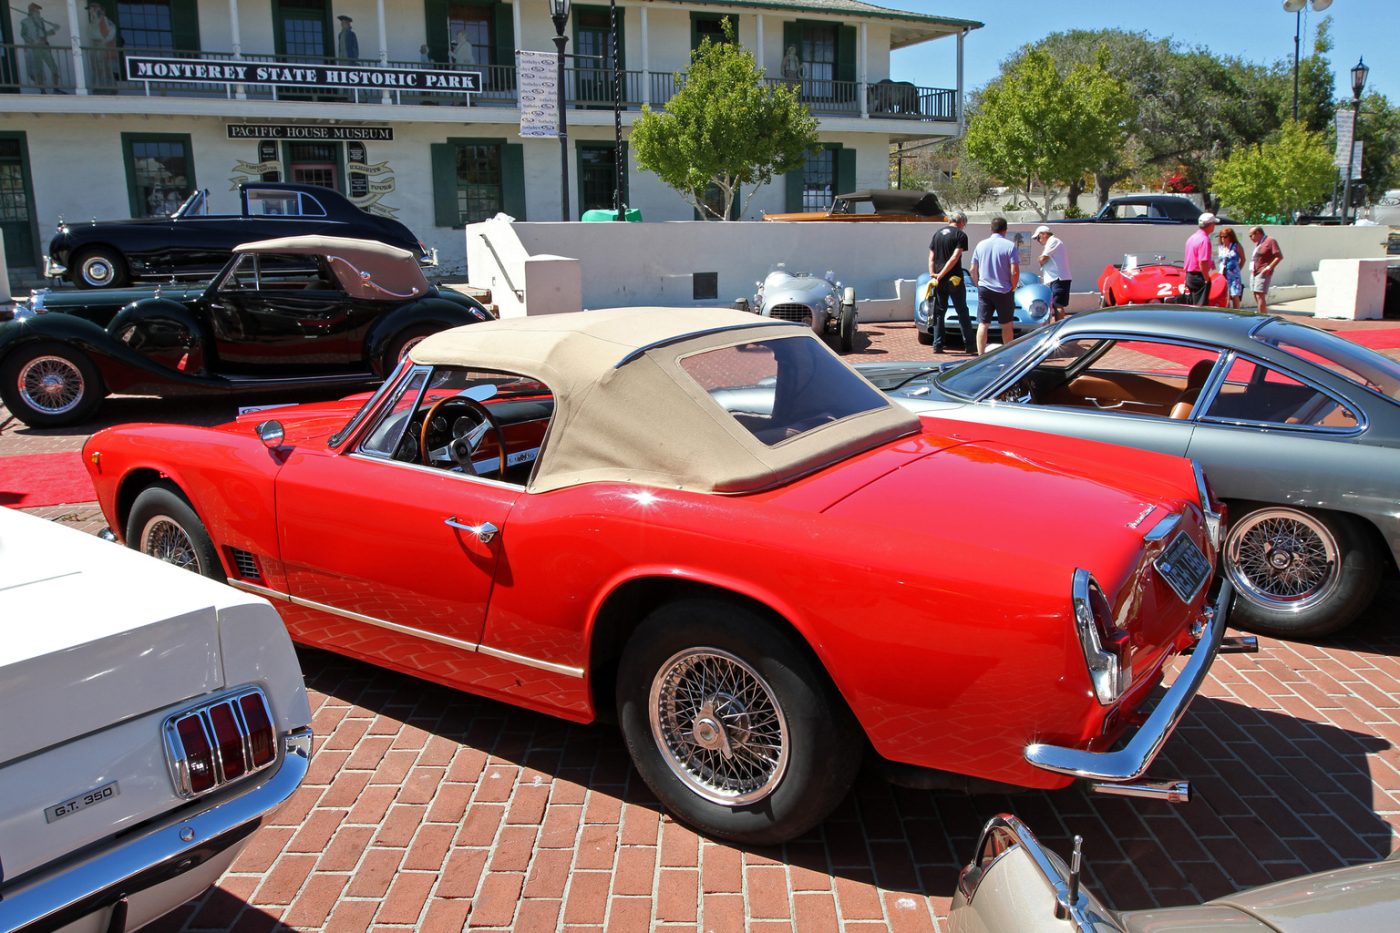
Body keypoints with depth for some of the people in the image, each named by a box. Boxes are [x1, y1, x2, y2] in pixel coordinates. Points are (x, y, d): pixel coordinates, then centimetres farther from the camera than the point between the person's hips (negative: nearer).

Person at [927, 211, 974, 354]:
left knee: (939, 312, 10)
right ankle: (969, 344, 7)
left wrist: (932, 275, -1)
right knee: (962, 312, 5)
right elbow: (954, 258, -15)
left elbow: (931, 258, 5)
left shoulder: (937, 234, 11)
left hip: (939, 281, 4)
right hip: (954, 279, -4)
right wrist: (940, 276, -14)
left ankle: (938, 345, 7)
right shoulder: (961, 235, -6)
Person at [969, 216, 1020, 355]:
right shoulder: (1010, 246, -9)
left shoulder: (981, 245, 3)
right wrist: (1013, 288, 0)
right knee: (1006, 325, 10)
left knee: (982, 324, 3)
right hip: (1004, 291, -2)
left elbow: (973, 270, 8)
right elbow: (1015, 271, -13)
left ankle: (981, 355, -2)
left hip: (984, 290, 3)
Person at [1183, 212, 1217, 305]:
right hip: (1199, 277, -9)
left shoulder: (1192, 237, 12)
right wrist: (1207, 280, -17)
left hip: (1189, 276, 9)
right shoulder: (1205, 239, -16)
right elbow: (1202, 263, -23)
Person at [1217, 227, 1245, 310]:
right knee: (1225, 297, 1)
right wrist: (1222, 270, 8)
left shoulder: (1237, 247, -2)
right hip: (1223, 275, 4)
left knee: (1235, 296, -5)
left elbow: (1243, 259, 6)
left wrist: (1237, 270, 3)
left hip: (1234, 275, -4)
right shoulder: (1221, 247, 10)